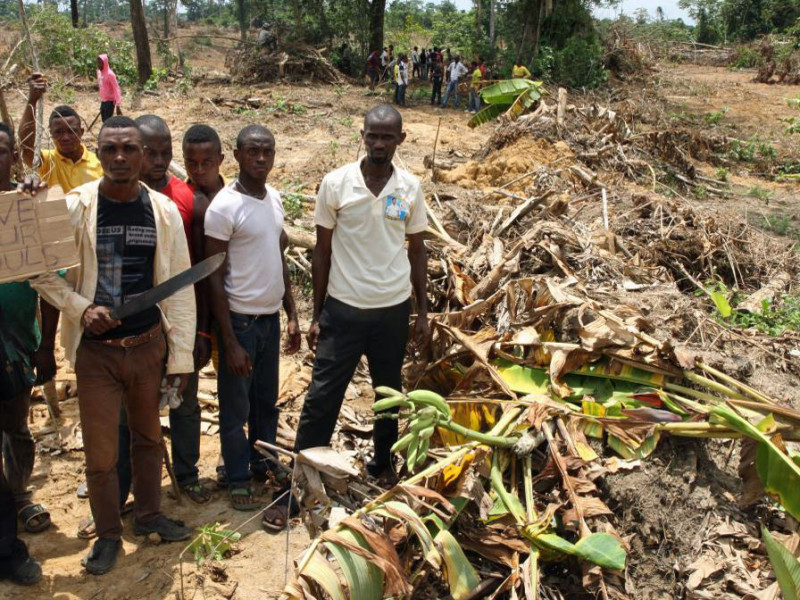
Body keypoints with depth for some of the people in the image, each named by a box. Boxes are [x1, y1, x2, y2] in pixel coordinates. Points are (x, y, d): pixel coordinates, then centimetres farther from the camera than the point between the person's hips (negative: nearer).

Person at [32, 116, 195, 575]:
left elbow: (180, 287, -1)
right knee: (101, 452, 5)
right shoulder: (73, 208, -7)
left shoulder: (164, 211, -3)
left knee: (149, 437, 17)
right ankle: (108, 534, 26)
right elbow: (40, 270, 0)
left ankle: (148, 514, 38)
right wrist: (80, 308, -16)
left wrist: (181, 357, -2)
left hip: (149, 344, 2)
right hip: (96, 349, -2)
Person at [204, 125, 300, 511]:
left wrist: (292, 315, 12)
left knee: (267, 400, 18)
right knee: (237, 407, 7)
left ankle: (263, 465, 34)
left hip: (271, 317, 7)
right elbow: (215, 279, -14)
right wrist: (230, 342, -16)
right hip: (240, 319, -7)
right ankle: (238, 480, 22)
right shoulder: (224, 207, -15)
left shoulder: (274, 198, 7)